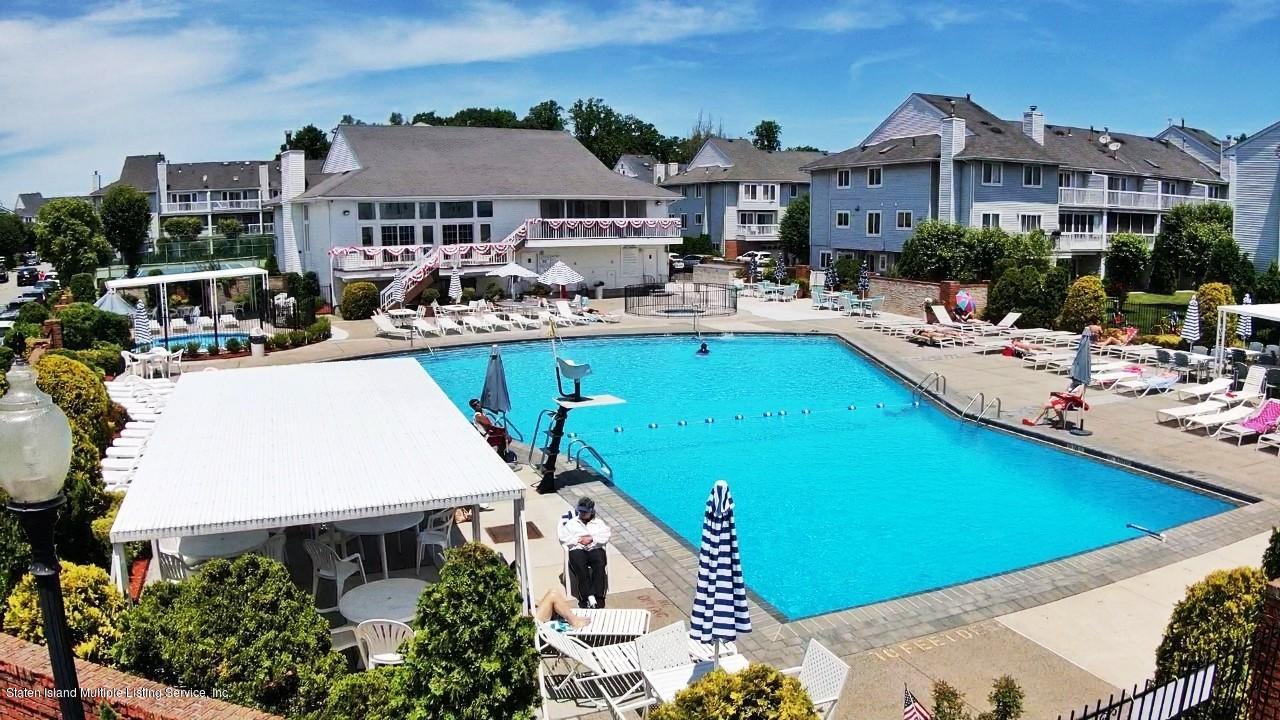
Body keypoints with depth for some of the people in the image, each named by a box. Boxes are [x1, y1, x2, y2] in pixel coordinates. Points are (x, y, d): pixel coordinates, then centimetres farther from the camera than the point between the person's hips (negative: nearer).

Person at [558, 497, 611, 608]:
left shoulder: (598, 522, 25)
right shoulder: (571, 523, 23)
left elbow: (607, 535, 7)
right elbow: (563, 538, 8)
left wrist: (592, 538, -6)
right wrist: (579, 540, -4)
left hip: (595, 549, 1)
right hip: (577, 550, -1)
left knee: (600, 565, -33)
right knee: (581, 567, -35)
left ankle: (598, 596, -35)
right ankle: (588, 597, -37)